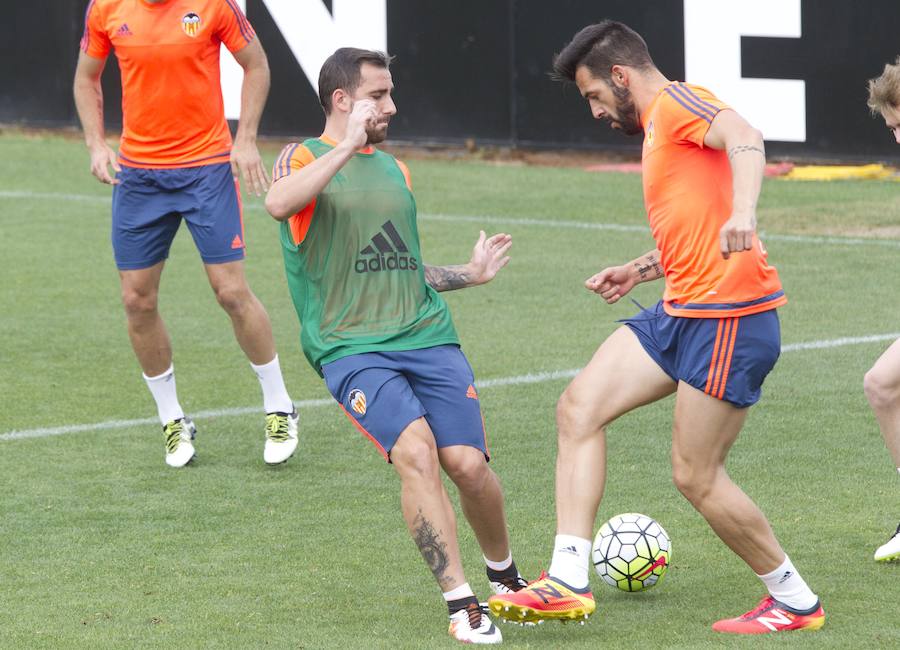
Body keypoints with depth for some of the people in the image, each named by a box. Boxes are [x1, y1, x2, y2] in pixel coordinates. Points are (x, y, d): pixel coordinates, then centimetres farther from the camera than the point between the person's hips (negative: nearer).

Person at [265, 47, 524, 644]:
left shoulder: (394, 169, 21)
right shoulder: (304, 158, 2)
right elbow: (279, 203, -24)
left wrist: (468, 275, 24)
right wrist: (348, 146, -24)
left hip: (428, 337, 5)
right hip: (351, 349, -5)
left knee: (468, 463, -9)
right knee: (415, 450, -25)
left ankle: (505, 575, 19)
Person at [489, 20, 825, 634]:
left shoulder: (677, 101, -8)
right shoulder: (657, 127, 22)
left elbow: (744, 137, -30)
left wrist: (742, 214, -47)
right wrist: (638, 272, 28)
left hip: (728, 317, -10)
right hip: (680, 311, 10)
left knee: (696, 475, -4)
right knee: (580, 407, -1)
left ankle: (795, 602, 13)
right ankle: (568, 582, -3)